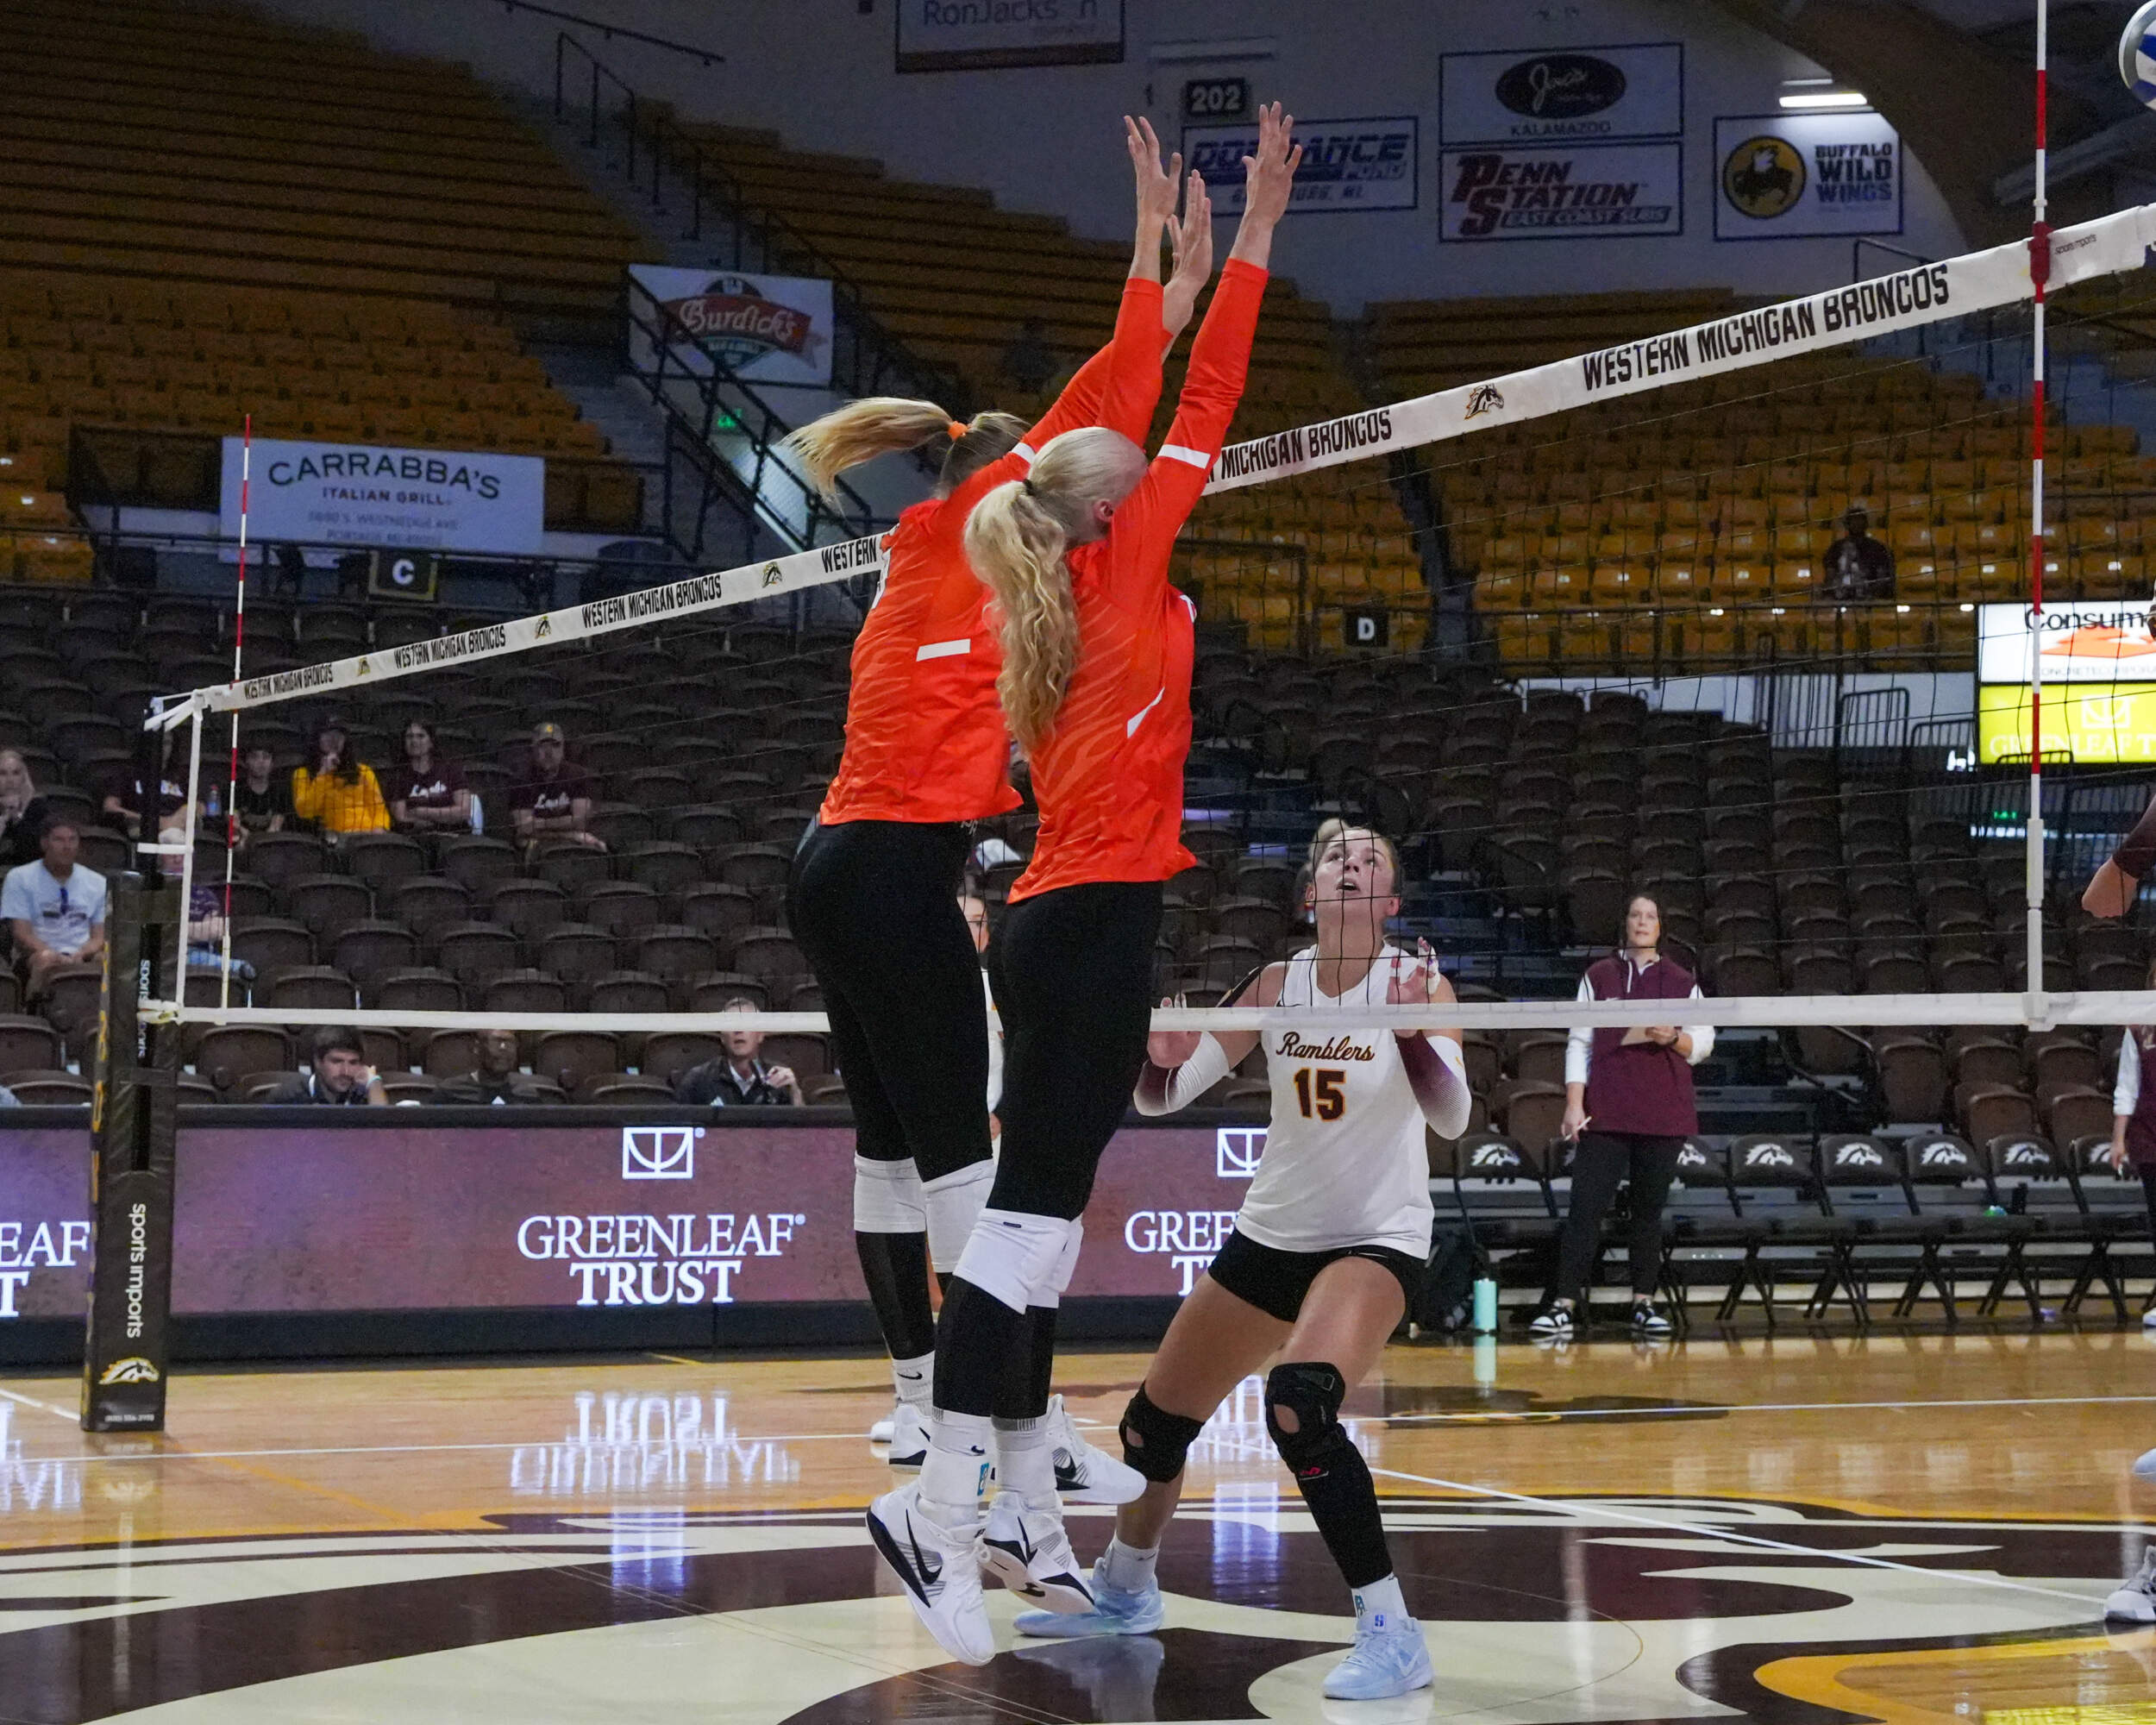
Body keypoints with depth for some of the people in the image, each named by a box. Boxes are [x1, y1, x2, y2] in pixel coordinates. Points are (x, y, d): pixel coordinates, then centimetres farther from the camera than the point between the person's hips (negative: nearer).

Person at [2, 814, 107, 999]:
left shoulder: (97, 883, 14)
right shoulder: (19, 878, 4)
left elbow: (99, 937, 10)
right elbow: (22, 935, -4)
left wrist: (81, 954, -14)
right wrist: (56, 956, -21)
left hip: (83, 956, 2)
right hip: (35, 955, -2)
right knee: (46, 959, -38)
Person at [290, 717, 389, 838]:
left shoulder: (363, 771, 19)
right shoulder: (302, 774, 15)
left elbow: (378, 809, 16)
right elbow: (304, 812, 1)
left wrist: (379, 830, -5)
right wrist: (323, 774, 0)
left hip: (365, 834, 1)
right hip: (330, 837, -1)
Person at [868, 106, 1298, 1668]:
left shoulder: (1058, 587, 16)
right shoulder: (1126, 567, -3)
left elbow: (1127, 406, 25)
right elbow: (1202, 410, -3)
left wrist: (1168, 260, 30)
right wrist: (1253, 239, 1)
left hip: (1061, 912, 9)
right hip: (1103, 909, -9)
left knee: (1046, 1204, 8)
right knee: (1036, 1202, -14)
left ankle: (1019, 1508, 11)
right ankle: (942, 1499, -20)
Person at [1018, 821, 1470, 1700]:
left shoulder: (1418, 982, -12)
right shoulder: (1277, 984, -2)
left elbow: (1451, 1116, -27)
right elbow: (1163, 1096, -1)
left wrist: (1411, 1030, -45)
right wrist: (1162, 1057, -24)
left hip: (1376, 1240, -5)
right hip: (1271, 1233, 5)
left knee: (1298, 1404, -32)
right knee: (1155, 1420, 11)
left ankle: (1391, 1634, -25)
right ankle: (1123, 1593, 39)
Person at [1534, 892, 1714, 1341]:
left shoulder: (1682, 981, 12)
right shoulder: (1598, 977, 10)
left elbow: (1704, 1042, 11)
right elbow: (1579, 1042, 7)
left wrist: (1673, 1038, -10)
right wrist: (1574, 1102, -2)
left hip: (1664, 1116, 1)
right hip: (1605, 1114, -1)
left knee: (1649, 1209, 3)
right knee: (1586, 1205, -9)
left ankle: (1643, 1304, 9)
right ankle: (1564, 1304, -11)